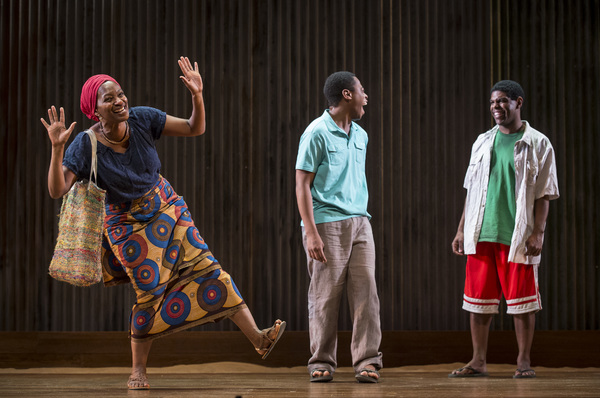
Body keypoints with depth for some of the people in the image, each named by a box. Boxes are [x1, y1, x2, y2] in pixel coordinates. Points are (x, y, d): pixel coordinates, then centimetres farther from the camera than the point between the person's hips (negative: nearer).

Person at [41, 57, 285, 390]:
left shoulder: (142, 119, -12)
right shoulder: (85, 146, -19)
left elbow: (196, 129, -8)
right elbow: (57, 190, -27)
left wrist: (197, 96, -26)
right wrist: (57, 149, -40)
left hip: (167, 209, 3)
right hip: (129, 225, -3)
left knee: (206, 267, -6)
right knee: (150, 293, -4)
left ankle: (258, 338, -9)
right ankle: (138, 371, 13)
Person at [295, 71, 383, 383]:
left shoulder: (360, 135, 16)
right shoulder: (317, 133, -6)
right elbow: (302, 185, -9)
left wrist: (362, 217, 16)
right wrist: (311, 233, -15)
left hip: (359, 222, 6)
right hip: (327, 224, -6)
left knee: (366, 290, -3)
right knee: (325, 295, -2)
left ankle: (367, 361, -1)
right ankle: (322, 363, 7)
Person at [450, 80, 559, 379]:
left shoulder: (537, 144, 1)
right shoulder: (483, 142, 15)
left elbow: (543, 194, -2)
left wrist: (538, 232, -11)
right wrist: (462, 229, 12)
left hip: (518, 236, -4)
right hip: (481, 235, 4)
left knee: (521, 300, -1)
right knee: (478, 299, 4)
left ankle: (524, 362, 8)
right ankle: (479, 362, 11)